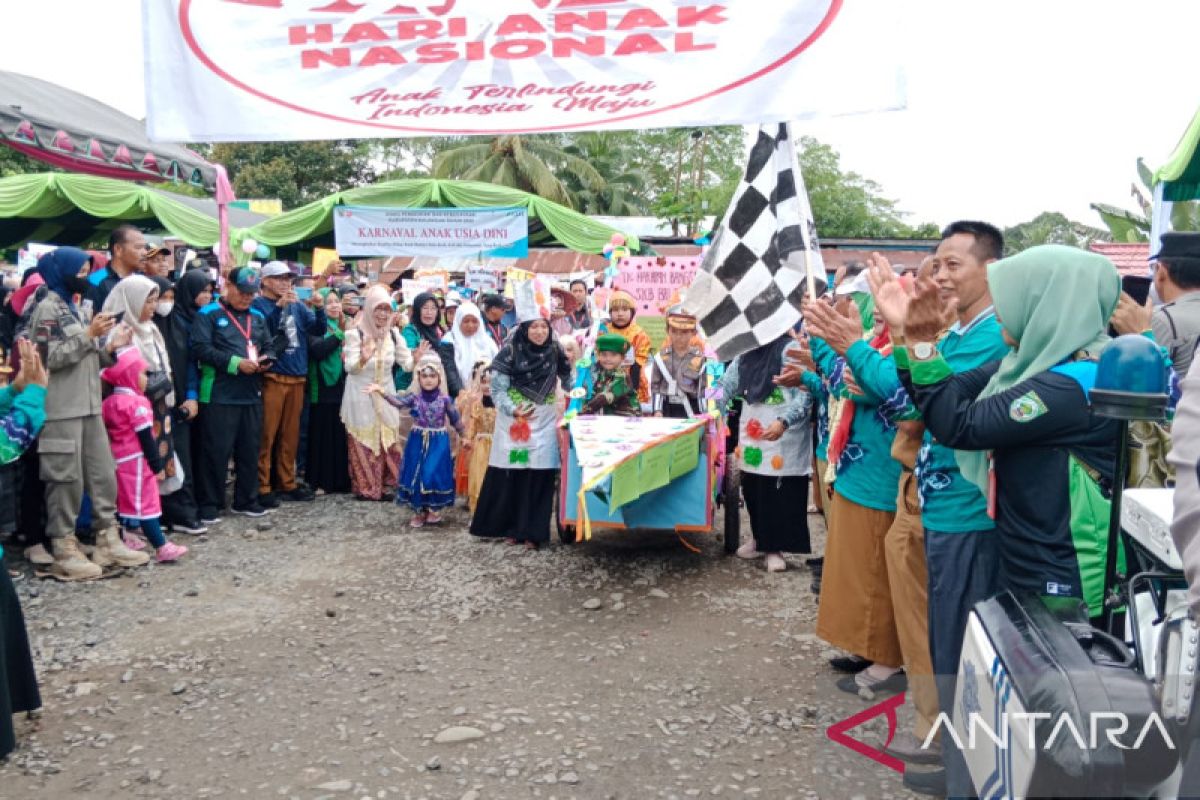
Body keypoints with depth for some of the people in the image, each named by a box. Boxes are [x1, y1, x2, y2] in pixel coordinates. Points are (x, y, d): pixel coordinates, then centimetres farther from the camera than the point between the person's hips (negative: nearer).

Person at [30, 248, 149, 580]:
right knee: (66, 480, -4)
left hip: (88, 407, 9)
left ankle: (107, 541, 17)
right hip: (61, 411, -9)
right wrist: (89, 334, -17)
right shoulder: (48, 308, -8)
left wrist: (109, 346, 3)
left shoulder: (73, 307, 19)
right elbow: (50, 358, -17)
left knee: (103, 474, 9)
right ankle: (64, 551, 4)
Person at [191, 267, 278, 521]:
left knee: (250, 449, 11)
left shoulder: (257, 316, 16)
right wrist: (236, 363, -19)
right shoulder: (209, 314, -4)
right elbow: (201, 348, -15)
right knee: (216, 450, -2)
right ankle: (210, 504, 8)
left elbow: (269, 346, 20)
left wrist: (265, 359, -4)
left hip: (252, 394, 6)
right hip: (219, 395, -6)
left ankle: (246, 500, 22)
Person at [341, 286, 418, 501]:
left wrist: (416, 357, -19)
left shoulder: (393, 334, 2)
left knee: (387, 441, 7)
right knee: (363, 443, 1)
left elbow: (406, 363, 3)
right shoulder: (355, 333, -12)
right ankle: (364, 487, 7)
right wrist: (363, 359, -39)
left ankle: (382, 485, 17)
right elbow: (349, 367, -18)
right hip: (361, 397, -4)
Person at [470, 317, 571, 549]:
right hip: (513, 421, -2)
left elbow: (567, 378, 16)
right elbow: (497, 388, -12)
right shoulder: (510, 351, -9)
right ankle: (509, 527, 16)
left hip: (544, 422, 2)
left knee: (539, 476, -2)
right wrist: (513, 410, -25)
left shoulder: (554, 350, 1)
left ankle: (532, 531, 8)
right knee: (510, 476, 1)